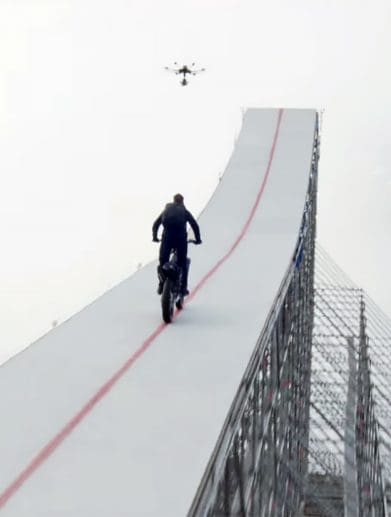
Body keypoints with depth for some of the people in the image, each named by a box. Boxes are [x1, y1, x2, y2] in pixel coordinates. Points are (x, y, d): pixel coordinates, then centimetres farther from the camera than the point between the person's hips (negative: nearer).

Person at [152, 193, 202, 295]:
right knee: (182, 263, 9)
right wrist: (198, 239, 19)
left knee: (162, 261, 12)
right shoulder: (185, 211, 18)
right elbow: (195, 225, 12)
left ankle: (161, 285, 4)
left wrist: (155, 237, 28)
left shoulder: (166, 210, 23)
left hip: (167, 238, 1)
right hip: (181, 238, -1)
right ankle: (183, 288, 6)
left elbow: (155, 224, 21)